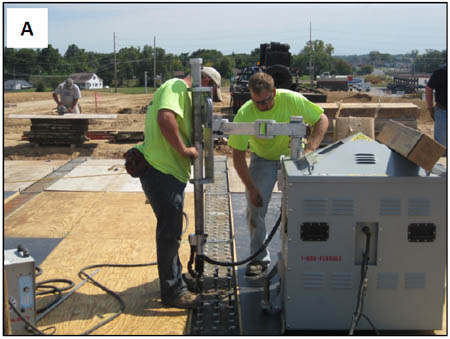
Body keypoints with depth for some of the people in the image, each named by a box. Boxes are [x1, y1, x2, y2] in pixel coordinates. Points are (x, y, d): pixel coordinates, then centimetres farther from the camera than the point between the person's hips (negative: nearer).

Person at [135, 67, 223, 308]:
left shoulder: (184, 93, 21)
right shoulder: (177, 87, -12)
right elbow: (165, 118, -31)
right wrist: (184, 149, -23)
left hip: (170, 171, 11)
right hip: (161, 170, -11)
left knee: (171, 229, 22)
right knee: (169, 232, -2)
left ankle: (174, 276, 39)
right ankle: (172, 291, 9)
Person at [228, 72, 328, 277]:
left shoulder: (292, 100, -24)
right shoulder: (245, 114, -25)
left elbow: (322, 120, -13)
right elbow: (238, 156, -19)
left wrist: (309, 150, -27)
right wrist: (251, 188, -22)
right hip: (262, 160, 0)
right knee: (255, 208, -6)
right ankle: (260, 258, 9)